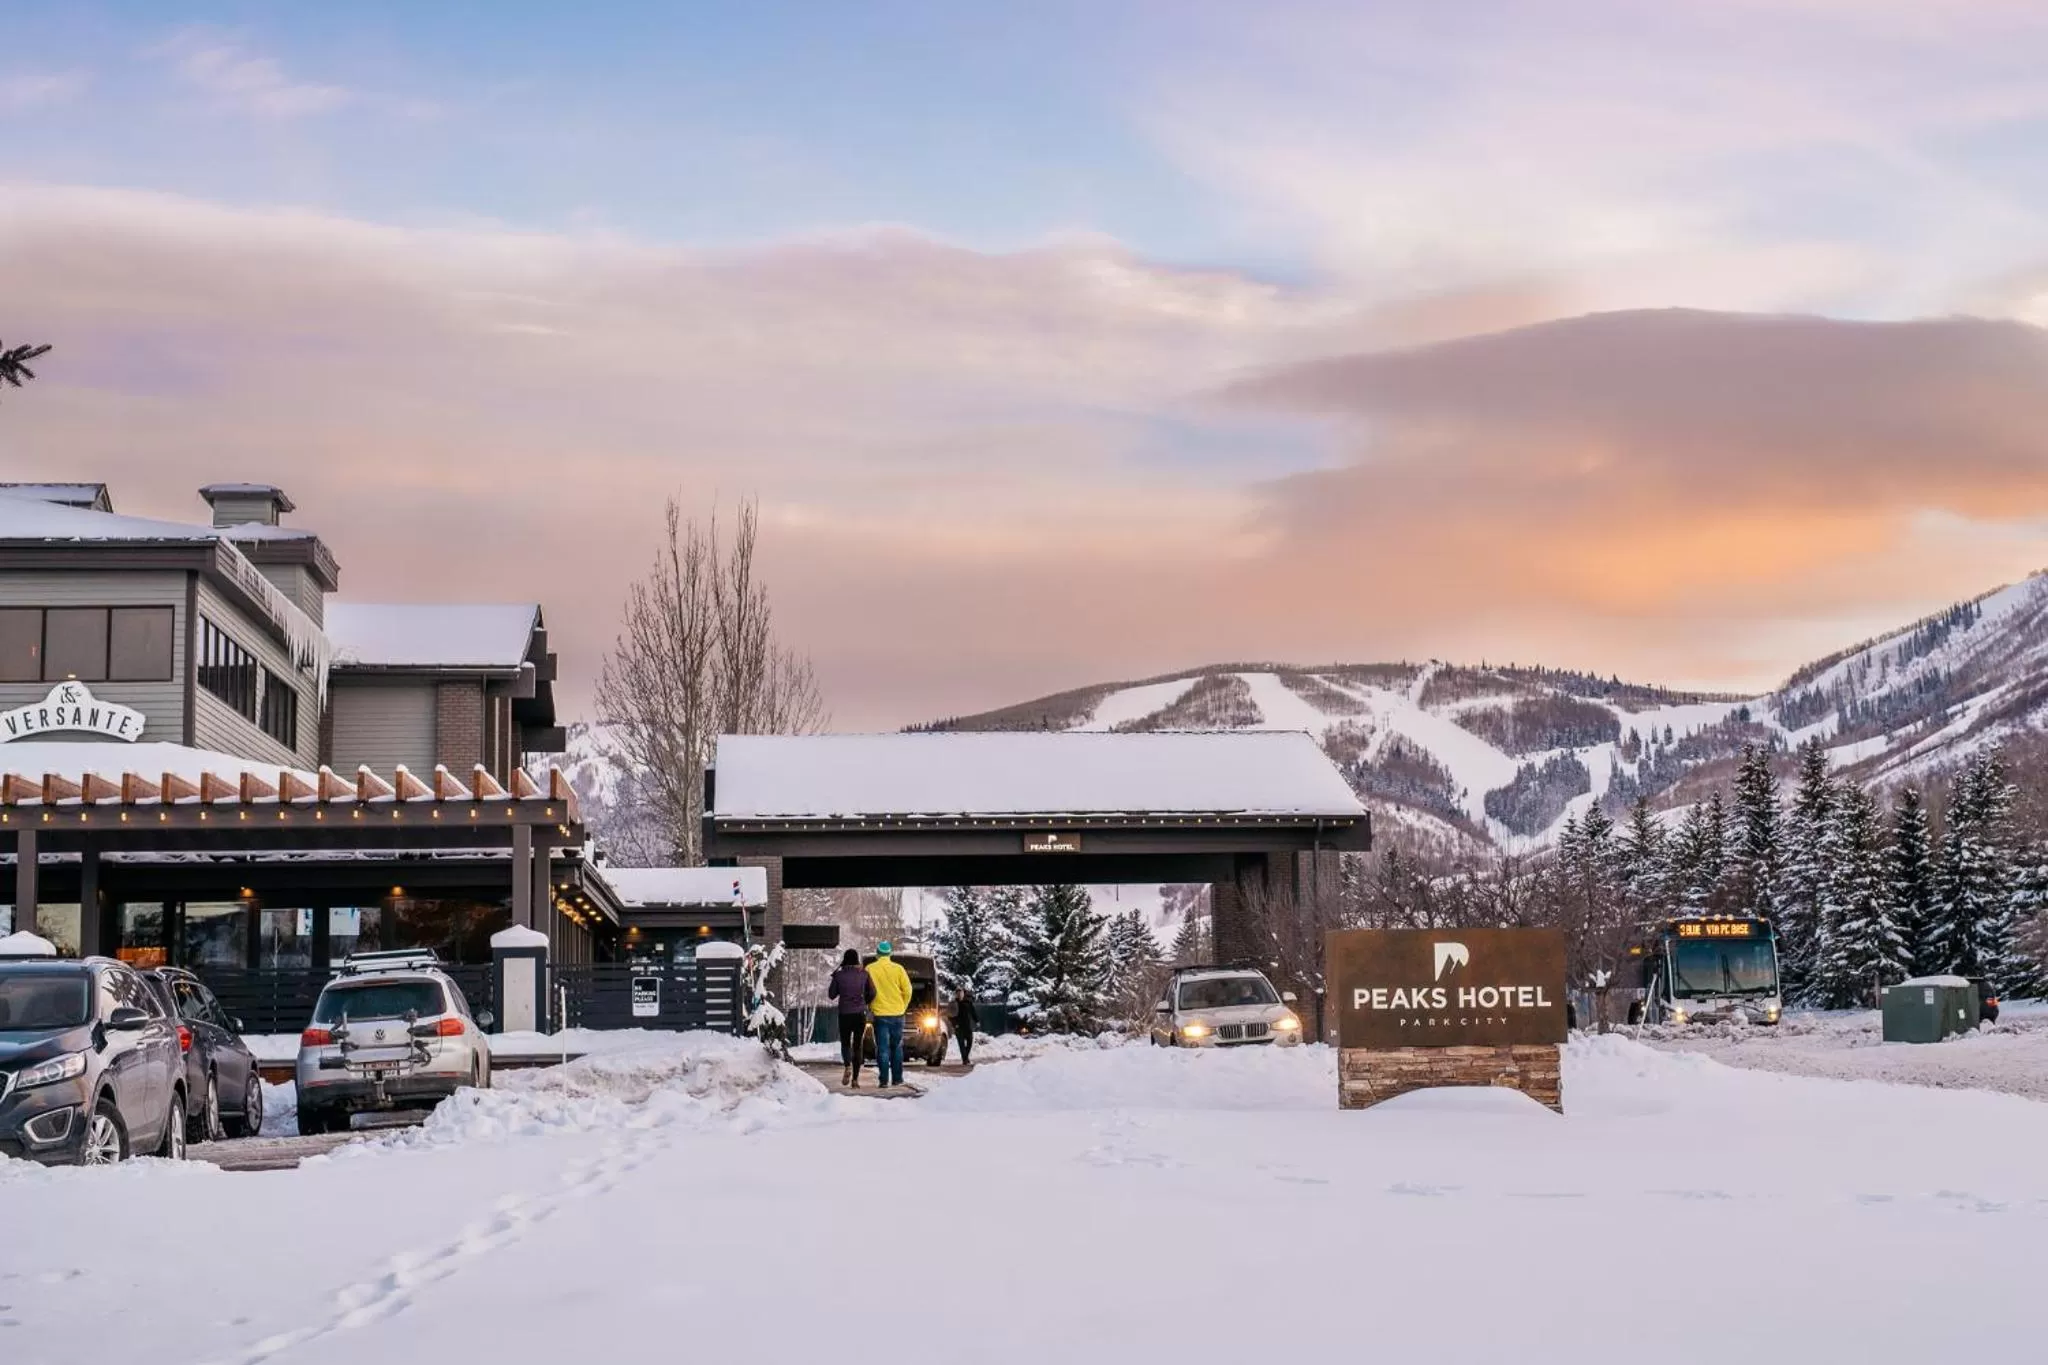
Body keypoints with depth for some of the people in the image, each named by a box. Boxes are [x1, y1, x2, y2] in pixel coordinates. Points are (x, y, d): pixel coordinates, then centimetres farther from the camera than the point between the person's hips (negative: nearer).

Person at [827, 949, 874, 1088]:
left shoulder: (839, 975, -5)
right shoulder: (864, 974, -4)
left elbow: (831, 995, 1)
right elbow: (872, 993, -1)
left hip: (845, 1014, -1)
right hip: (860, 1014, 1)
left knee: (845, 1043, 13)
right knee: (857, 1045, 9)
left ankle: (848, 1066, -17)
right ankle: (855, 1079, 4)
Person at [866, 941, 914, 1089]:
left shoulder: (870, 969, -4)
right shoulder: (898, 969, -1)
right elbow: (907, 991, -1)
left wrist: (870, 1006, 13)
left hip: (880, 1014, -1)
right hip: (897, 1014, 2)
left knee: (882, 1048, 0)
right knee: (897, 1047, 13)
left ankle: (884, 1080, -6)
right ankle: (897, 1078, 14)